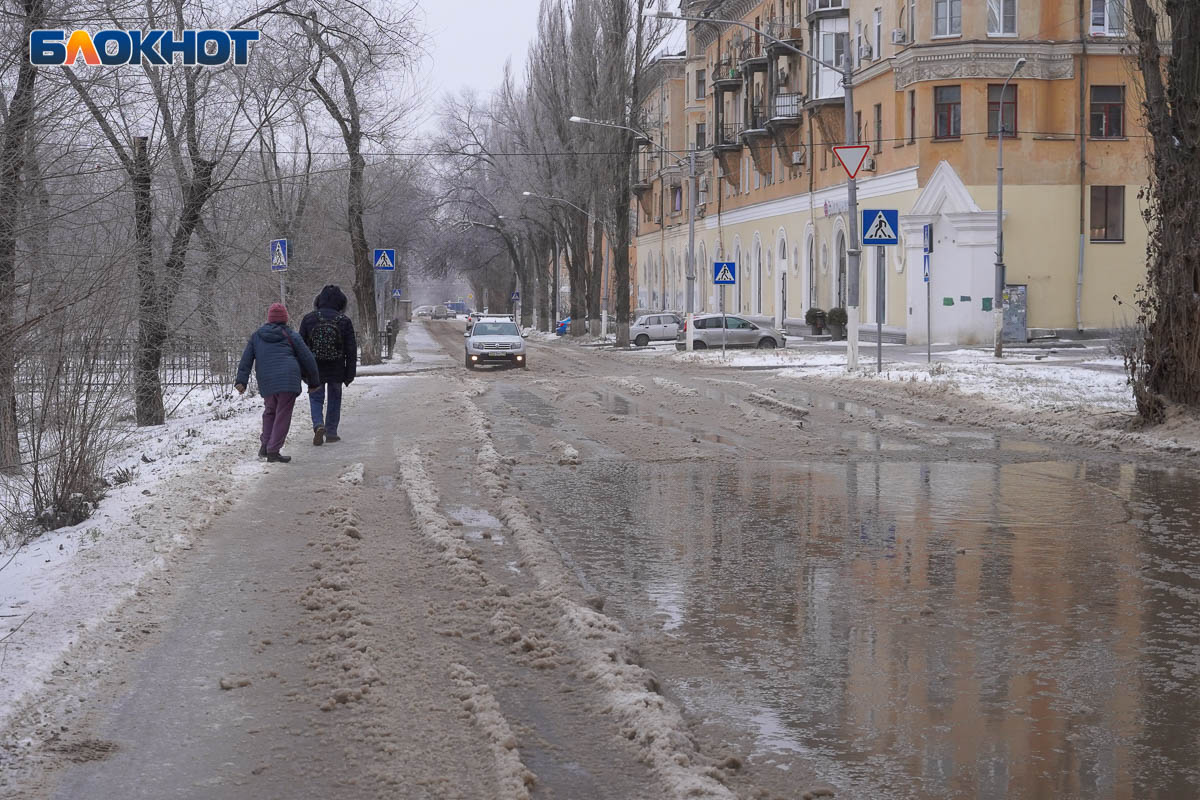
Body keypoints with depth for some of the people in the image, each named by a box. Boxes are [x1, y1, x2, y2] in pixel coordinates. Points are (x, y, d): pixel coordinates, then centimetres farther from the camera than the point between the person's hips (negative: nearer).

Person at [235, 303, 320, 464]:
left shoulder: (256, 336, 17)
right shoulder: (291, 336, 9)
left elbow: (246, 359, 9)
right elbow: (307, 359, 8)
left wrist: (242, 381, 6)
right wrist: (313, 382, 18)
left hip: (266, 382, 3)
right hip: (288, 379, -3)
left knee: (270, 411, 23)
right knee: (283, 415, 0)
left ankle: (265, 445, 11)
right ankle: (273, 451, -5)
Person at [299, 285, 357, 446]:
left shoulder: (308, 319, -5)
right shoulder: (344, 321, -6)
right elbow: (351, 350, -4)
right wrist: (349, 374, 4)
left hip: (314, 369, 0)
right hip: (336, 370, 0)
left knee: (316, 398, 9)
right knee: (334, 399, 15)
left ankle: (318, 425, -15)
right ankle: (331, 433, 19)